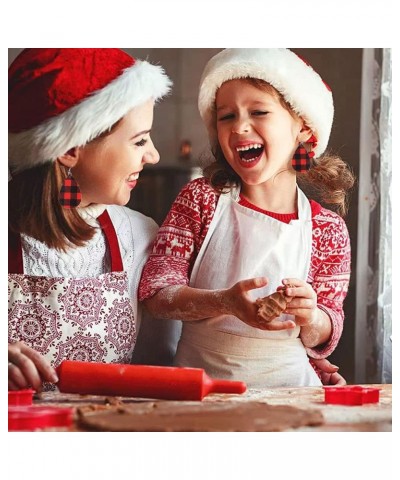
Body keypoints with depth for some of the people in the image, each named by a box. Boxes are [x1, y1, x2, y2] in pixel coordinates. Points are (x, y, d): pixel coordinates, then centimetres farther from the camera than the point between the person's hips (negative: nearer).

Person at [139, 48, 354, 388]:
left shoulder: (329, 229, 2)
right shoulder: (201, 198, 2)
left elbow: (324, 338, 9)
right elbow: (155, 291, -4)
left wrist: (310, 317, -15)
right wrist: (225, 303, -22)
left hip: (286, 384, 1)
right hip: (198, 379, -1)